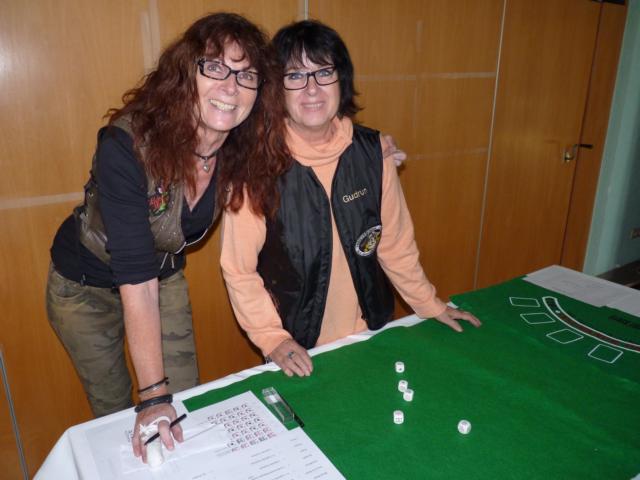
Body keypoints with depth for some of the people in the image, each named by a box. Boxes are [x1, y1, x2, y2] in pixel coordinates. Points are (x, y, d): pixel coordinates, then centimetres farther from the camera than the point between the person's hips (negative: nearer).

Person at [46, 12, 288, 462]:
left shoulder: (242, 150, -20)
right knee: (116, 409, 16)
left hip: (167, 278, 4)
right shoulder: (127, 146, -35)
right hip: (86, 286, -3)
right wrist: (154, 395, -33)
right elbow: (135, 278, -35)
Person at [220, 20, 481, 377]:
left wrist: (430, 305, 7)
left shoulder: (372, 151, -8)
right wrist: (272, 338, -17)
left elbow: (395, 240, 1)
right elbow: (239, 270, -12)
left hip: (370, 334, 4)